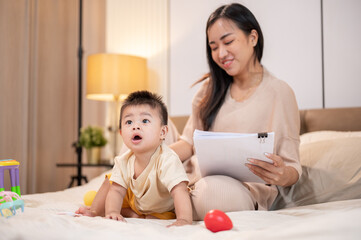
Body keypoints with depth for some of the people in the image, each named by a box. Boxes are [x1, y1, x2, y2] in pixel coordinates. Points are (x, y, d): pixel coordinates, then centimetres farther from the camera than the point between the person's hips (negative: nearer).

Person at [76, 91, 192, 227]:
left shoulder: (167, 159, -40)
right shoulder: (123, 162, -21)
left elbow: (179, 190, -49)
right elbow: (116, 190, -18)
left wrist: (184, 220, -64)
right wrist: (112, 212, -38)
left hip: (162, 210, -4)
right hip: (134, 200, 4)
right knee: (110, 181, -1)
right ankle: (95, 210, 11)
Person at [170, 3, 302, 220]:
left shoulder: (279, 92, 0)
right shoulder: (210, 89, 15)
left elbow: (293, 167, 0)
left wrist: (283, 176, -25)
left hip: (248, 190, -4)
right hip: (198, 181, 4)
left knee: (216, 189, -39)